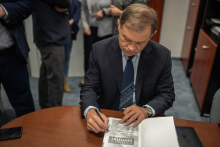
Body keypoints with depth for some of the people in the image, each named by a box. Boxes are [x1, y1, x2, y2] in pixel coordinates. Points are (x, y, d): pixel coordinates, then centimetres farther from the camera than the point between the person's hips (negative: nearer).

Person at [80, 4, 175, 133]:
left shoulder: (162, 55, -8)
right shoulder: (100, 50, -9)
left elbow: (167, 94, -1)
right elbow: (89, 88, -5)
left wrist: (146, 110, -21)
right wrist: (90, 111, -27)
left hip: (143, 121, 2)